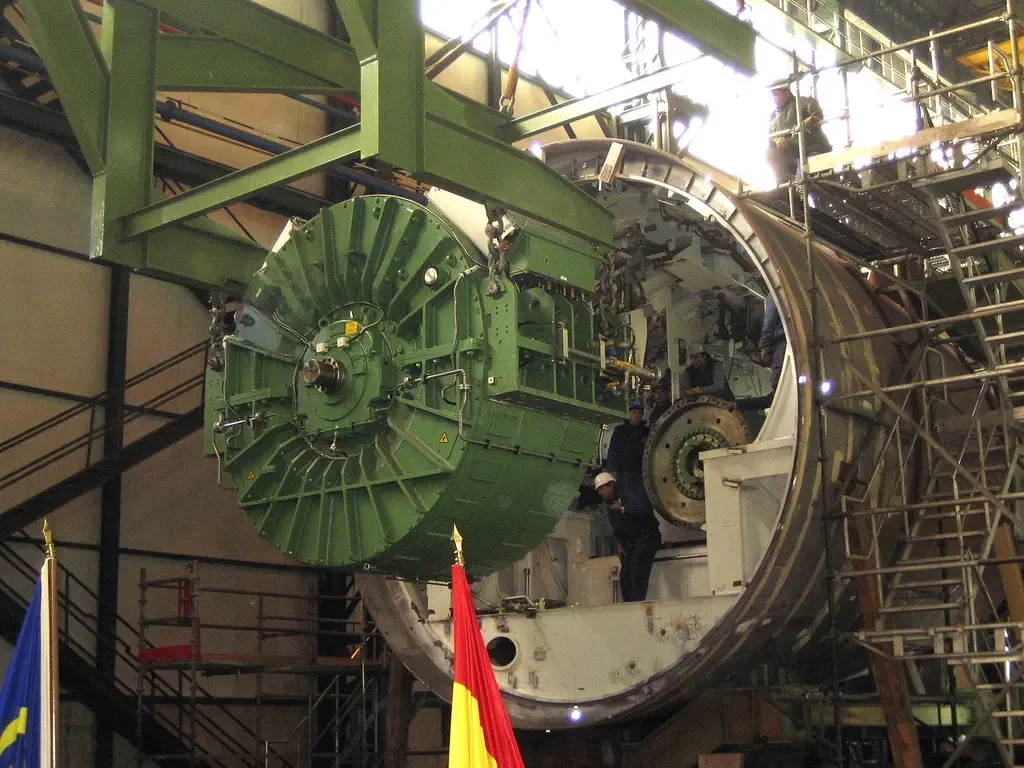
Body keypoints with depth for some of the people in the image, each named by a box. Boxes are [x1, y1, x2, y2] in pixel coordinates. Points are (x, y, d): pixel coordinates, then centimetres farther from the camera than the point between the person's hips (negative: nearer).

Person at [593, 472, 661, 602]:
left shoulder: (628, 495, -16)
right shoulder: (611, 506, 12)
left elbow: (645, 508, -35)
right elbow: (617, 529, 20)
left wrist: (622, 509, -27)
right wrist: (619, 543, 3)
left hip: (647, 536, -9)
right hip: (631, 541, 9)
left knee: (637, 569, -24)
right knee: (625, 575, 2)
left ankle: (638, 602, -25)